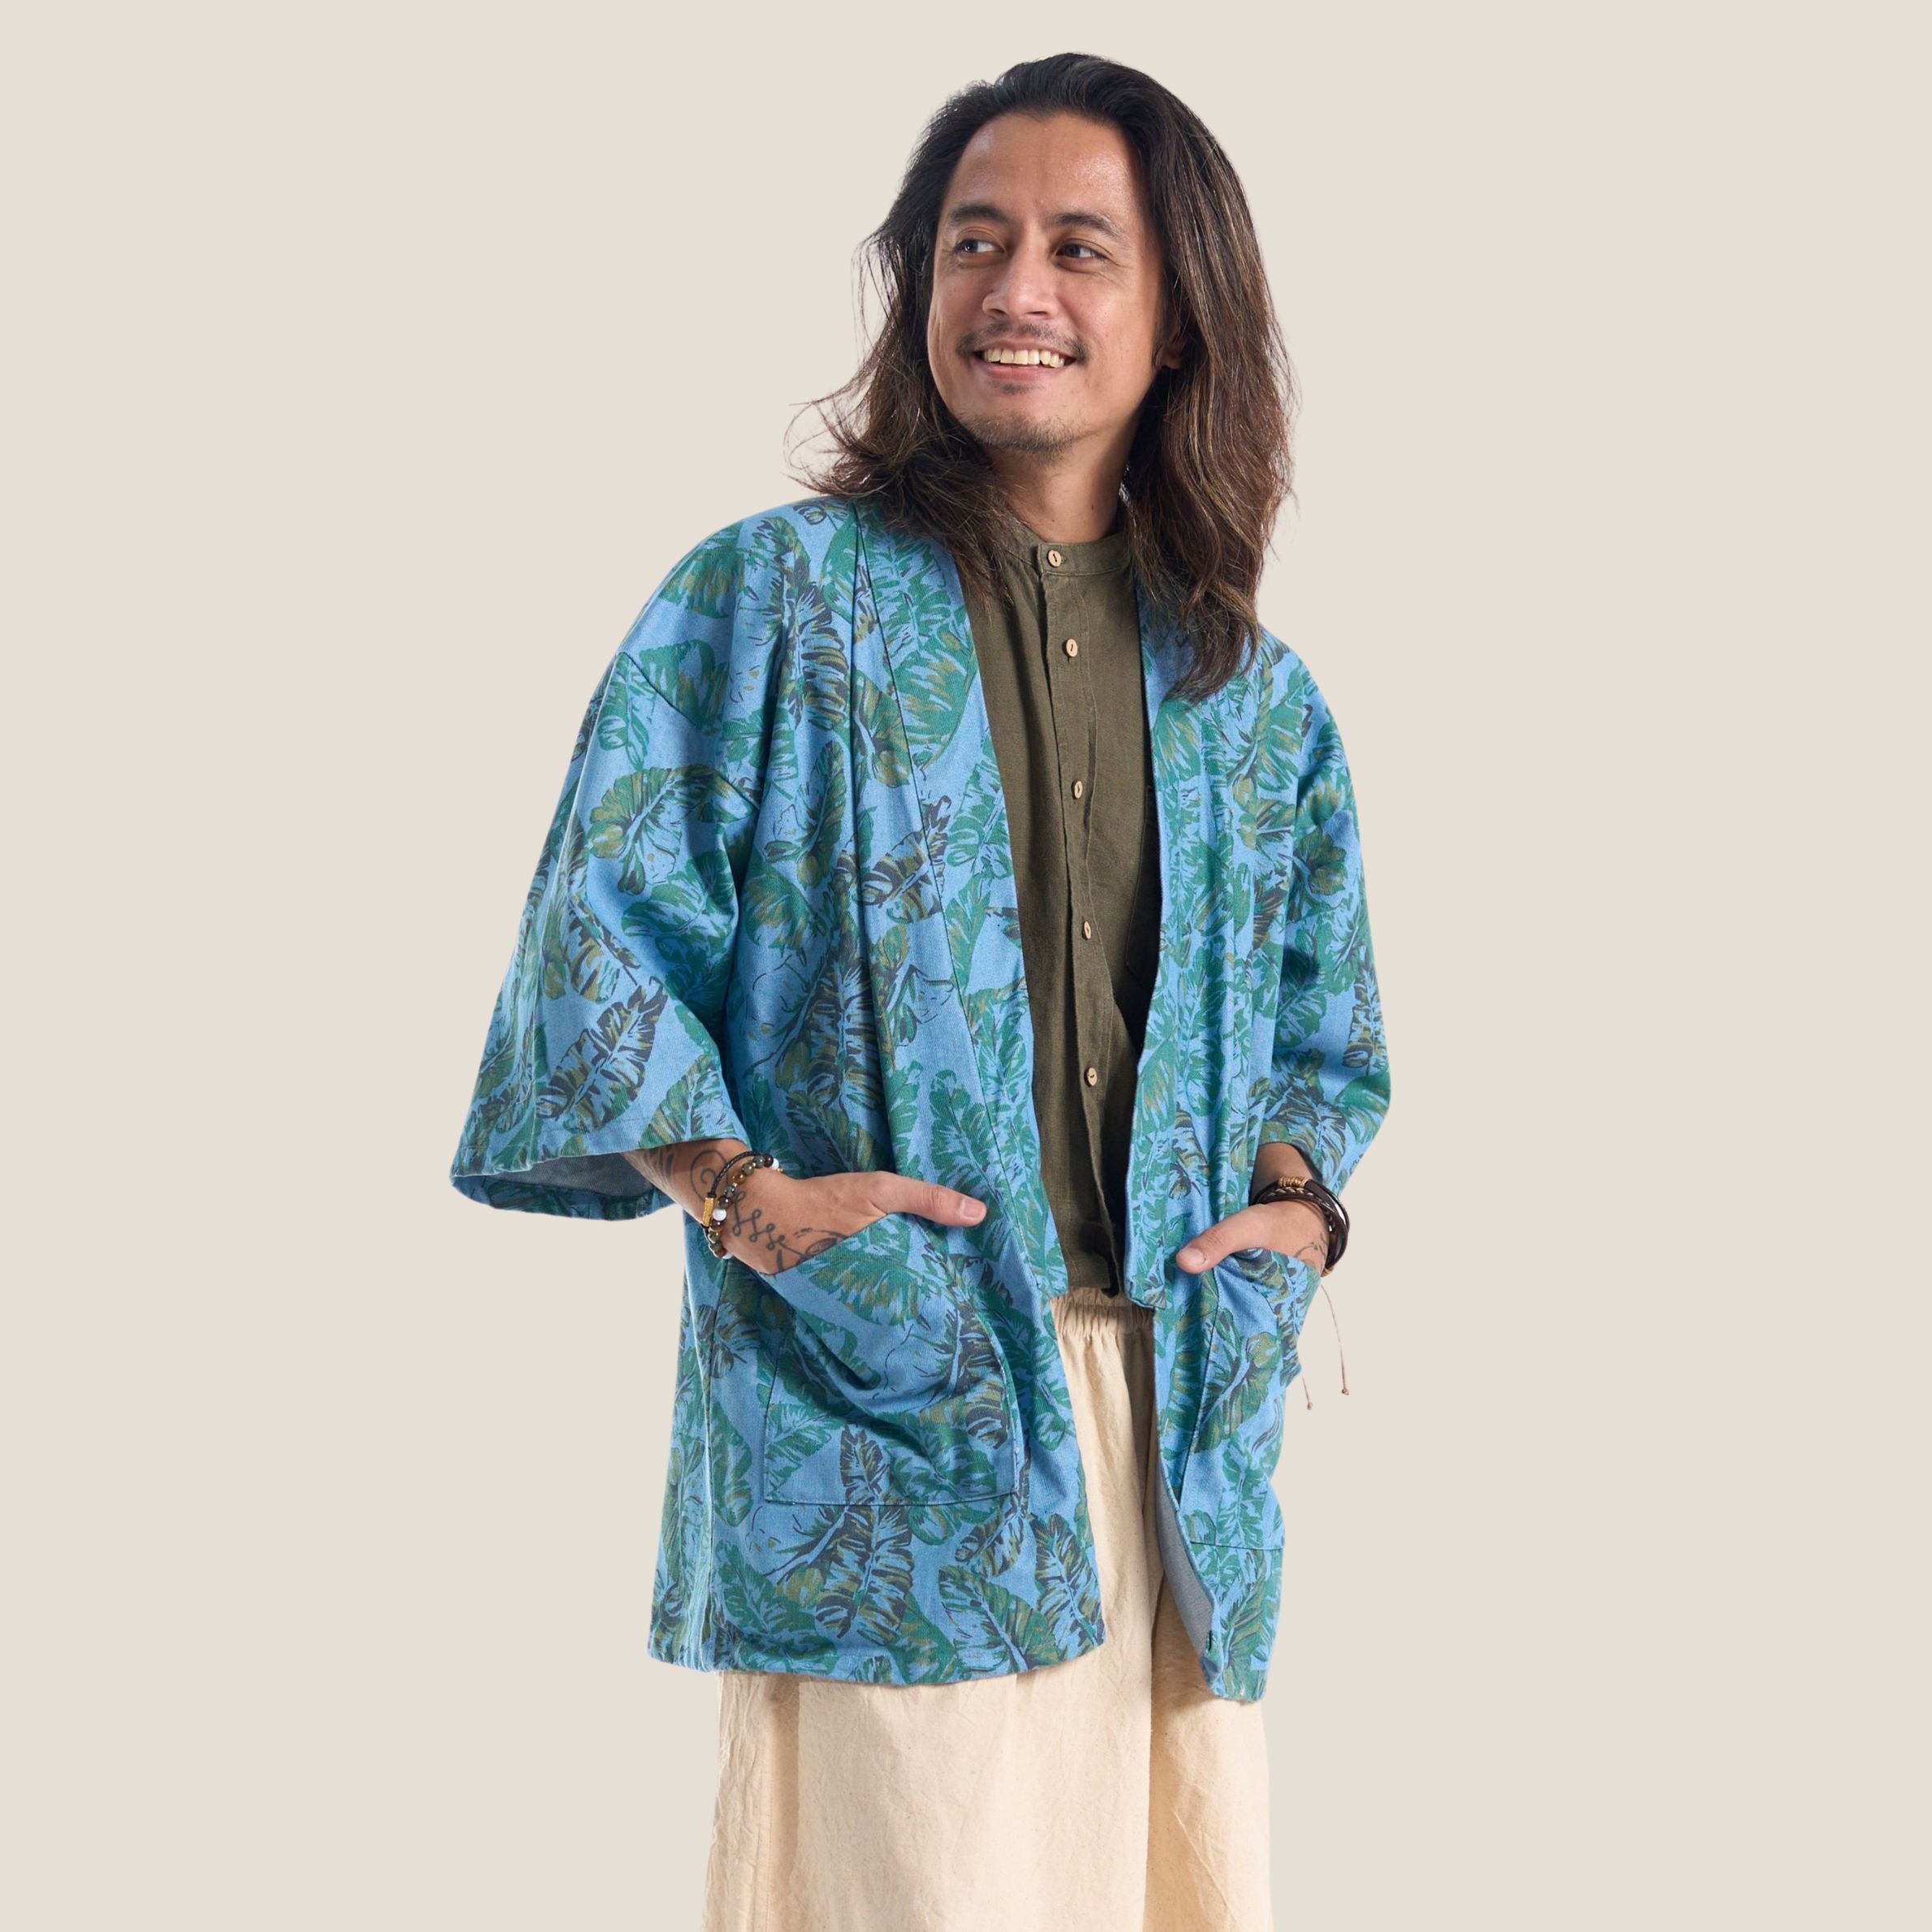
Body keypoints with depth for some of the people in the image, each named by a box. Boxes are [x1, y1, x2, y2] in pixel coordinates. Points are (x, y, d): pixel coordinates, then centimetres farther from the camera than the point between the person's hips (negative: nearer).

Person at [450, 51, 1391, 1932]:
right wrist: (745, 1200, -13)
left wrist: (1299, 1196, 4)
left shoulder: (1253, 698, 13)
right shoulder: (772, 599, 2)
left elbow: (1325, 1018, 23)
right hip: (884, 1415, -4)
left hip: (1179, 1425, 4)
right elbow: (598, 947, -2)